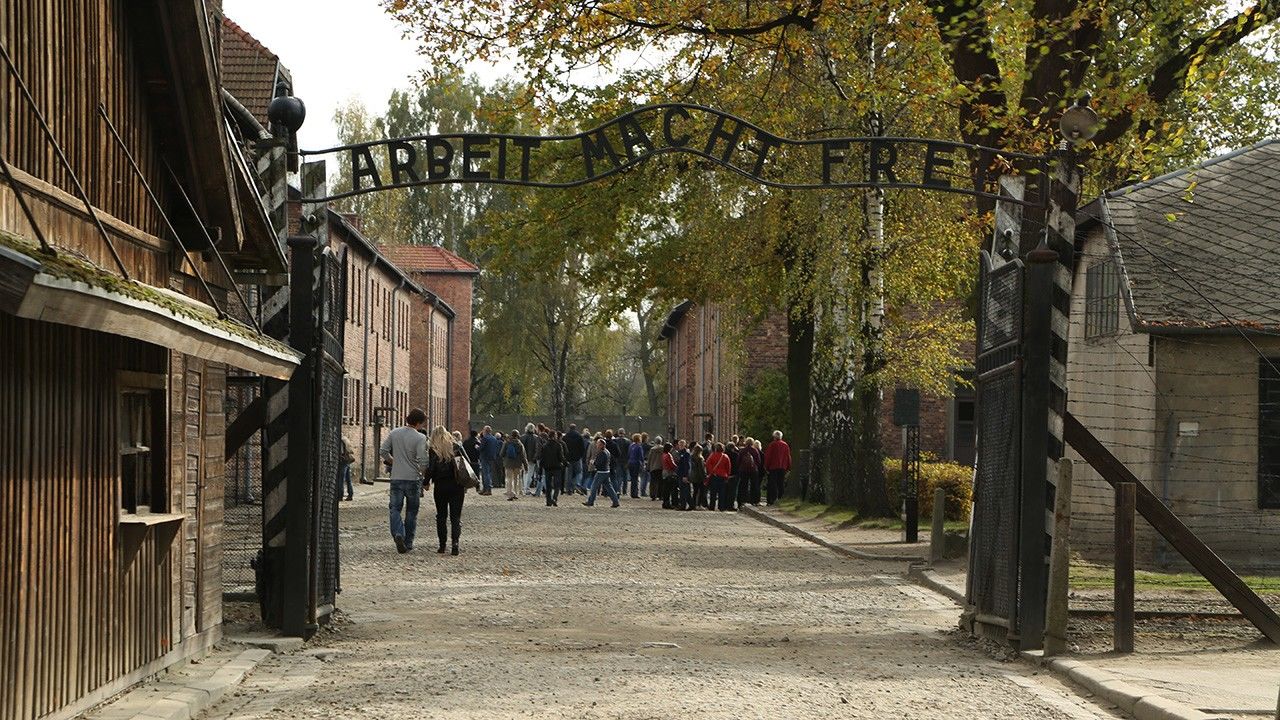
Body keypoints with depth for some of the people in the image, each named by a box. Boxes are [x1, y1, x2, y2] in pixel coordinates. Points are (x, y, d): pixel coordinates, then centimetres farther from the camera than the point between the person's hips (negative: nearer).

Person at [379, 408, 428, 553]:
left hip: (396, 478, 2)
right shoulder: (420, 438, -11)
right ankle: (408, 542, 13)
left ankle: (398, 533, -20)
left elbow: (383, 452, 4)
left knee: (395, 508, 5)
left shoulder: (394, 433, 2)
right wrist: (424, 473, 2)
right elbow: (422, 461, -17)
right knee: (411, 511, 10)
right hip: (413, 478, -2)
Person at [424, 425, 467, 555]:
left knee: (441, 516, 10)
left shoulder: (433, 449, -5)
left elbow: (430, 468, -11)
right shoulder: (457, 446, 4)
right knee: (456, 515, 4)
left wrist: (426, 482, 3)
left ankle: (442, 545, 10)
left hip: (441, 486, -2)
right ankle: (455, 541, -15)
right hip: (457, 486, 2)